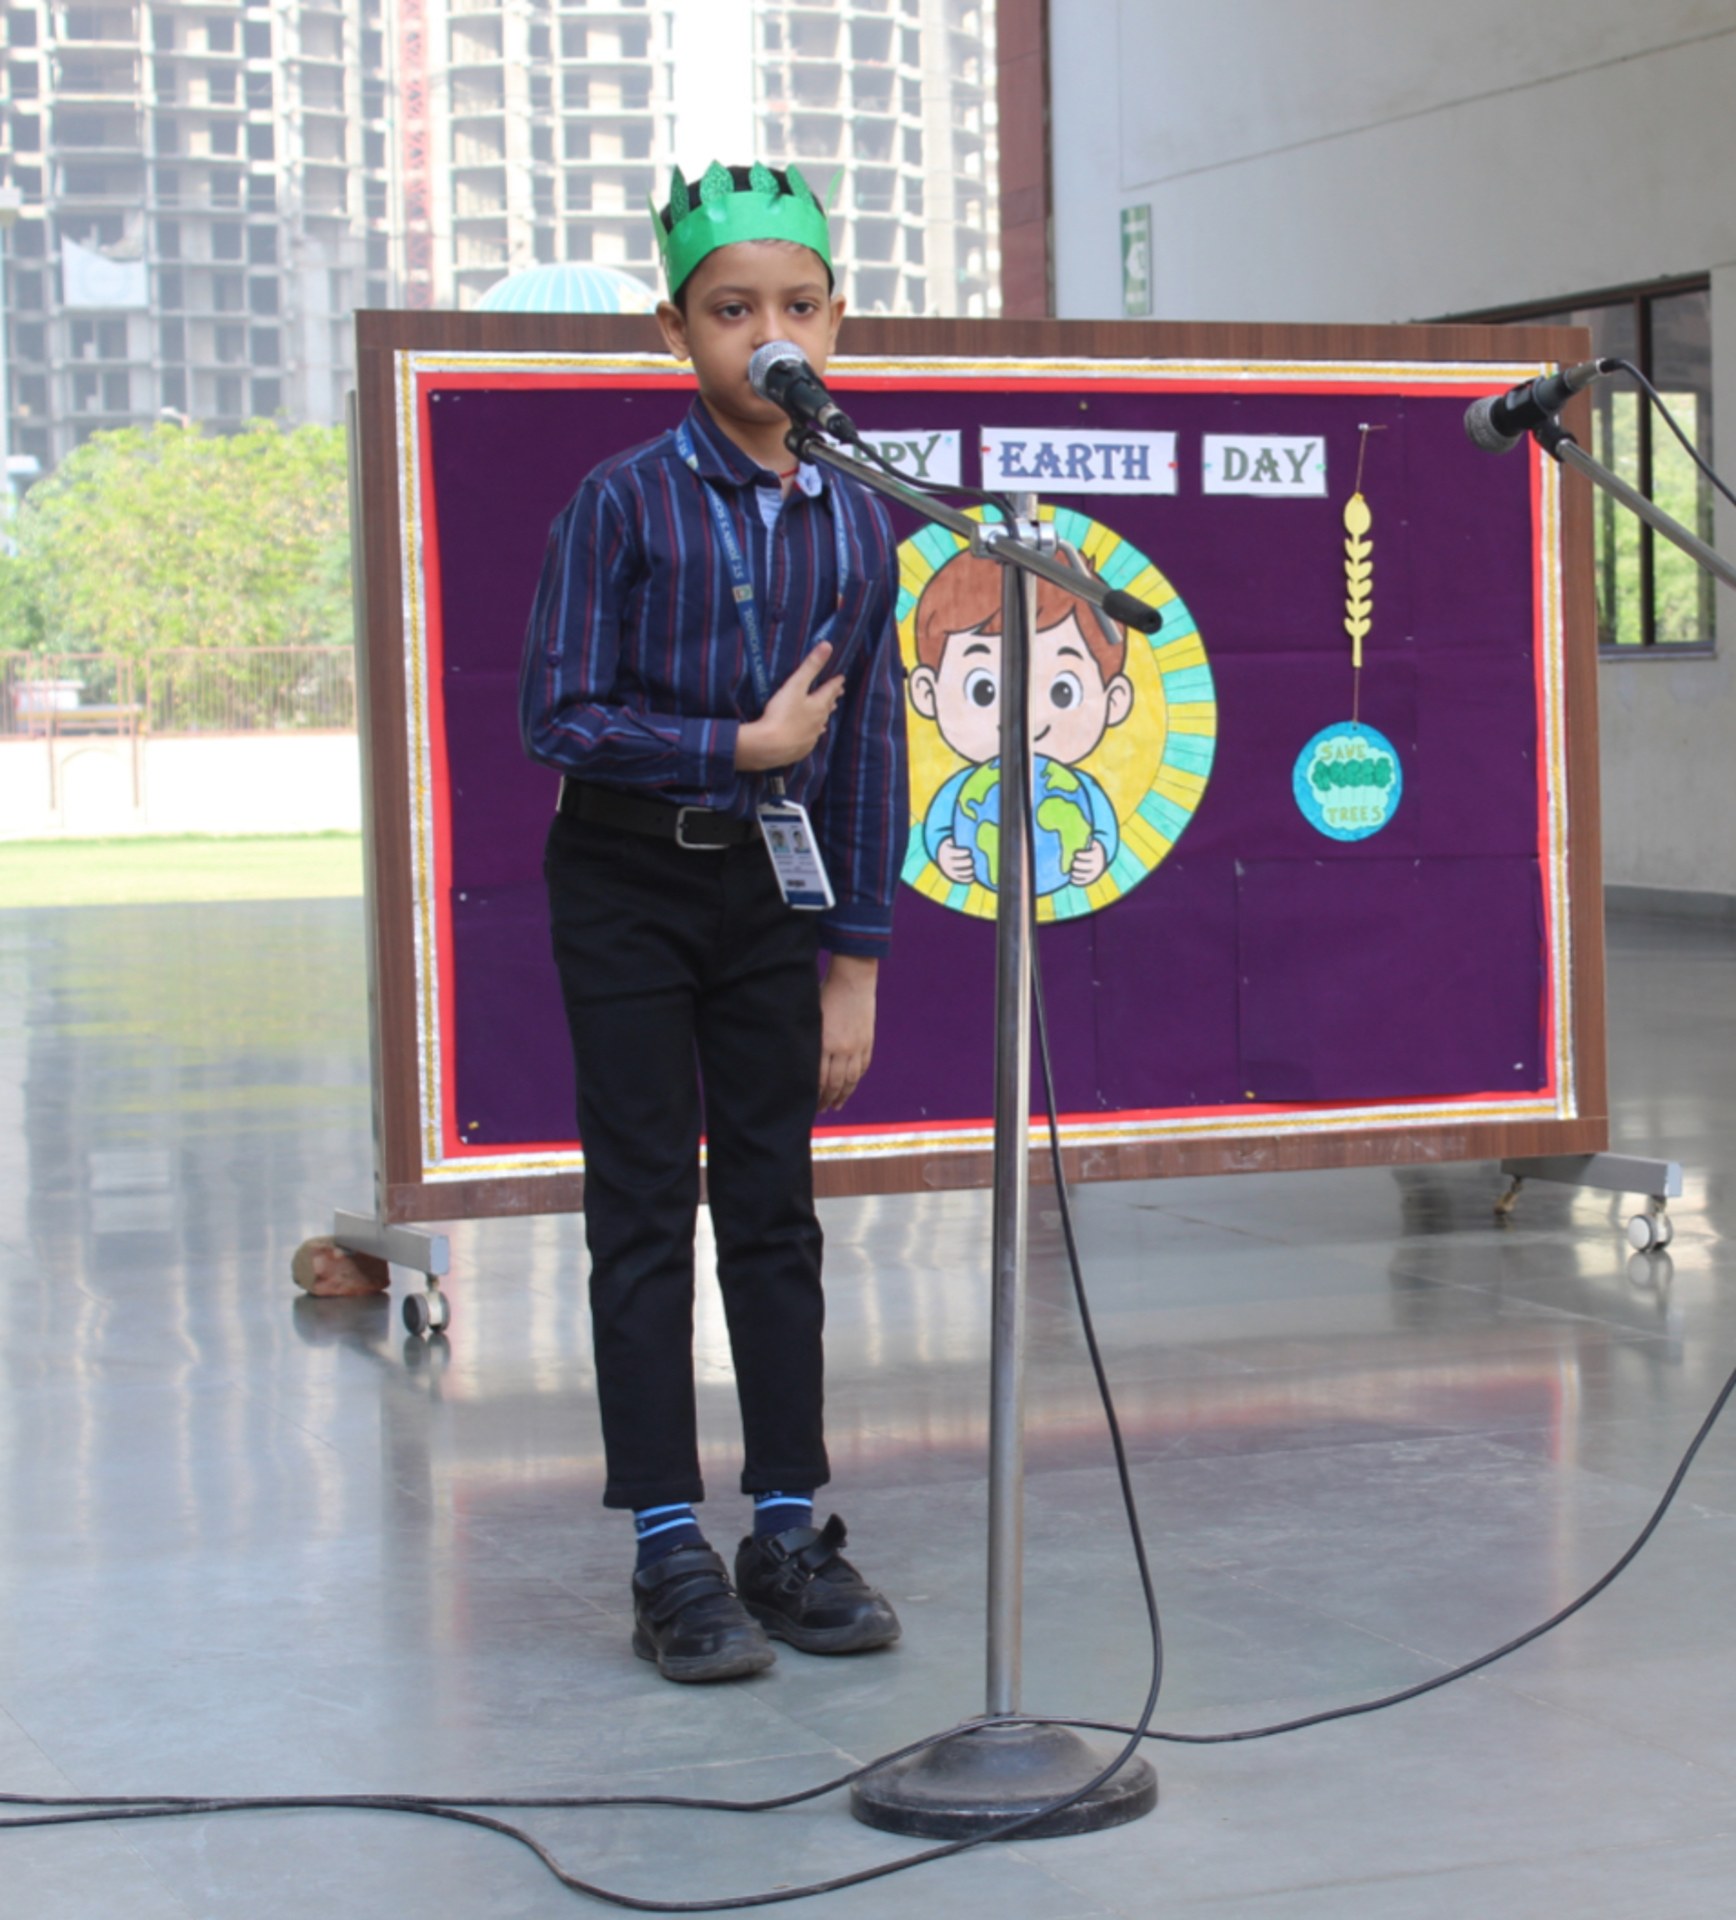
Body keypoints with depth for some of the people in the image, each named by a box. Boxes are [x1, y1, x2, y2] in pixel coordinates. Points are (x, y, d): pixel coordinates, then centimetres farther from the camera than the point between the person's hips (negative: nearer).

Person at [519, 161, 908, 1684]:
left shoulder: (856, 523, 0)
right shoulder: (626, 503, -12)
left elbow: (868, 751, 4)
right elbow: (556, 716, -14)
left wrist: (854, 961, 3)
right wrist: (743, 745, -18)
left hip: (770, 888, 4)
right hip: (626, 884, -3)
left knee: (776, 1209, 7)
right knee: (645, 1210, 0)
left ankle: (790, 1529, 16)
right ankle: (672, 1556, 5)